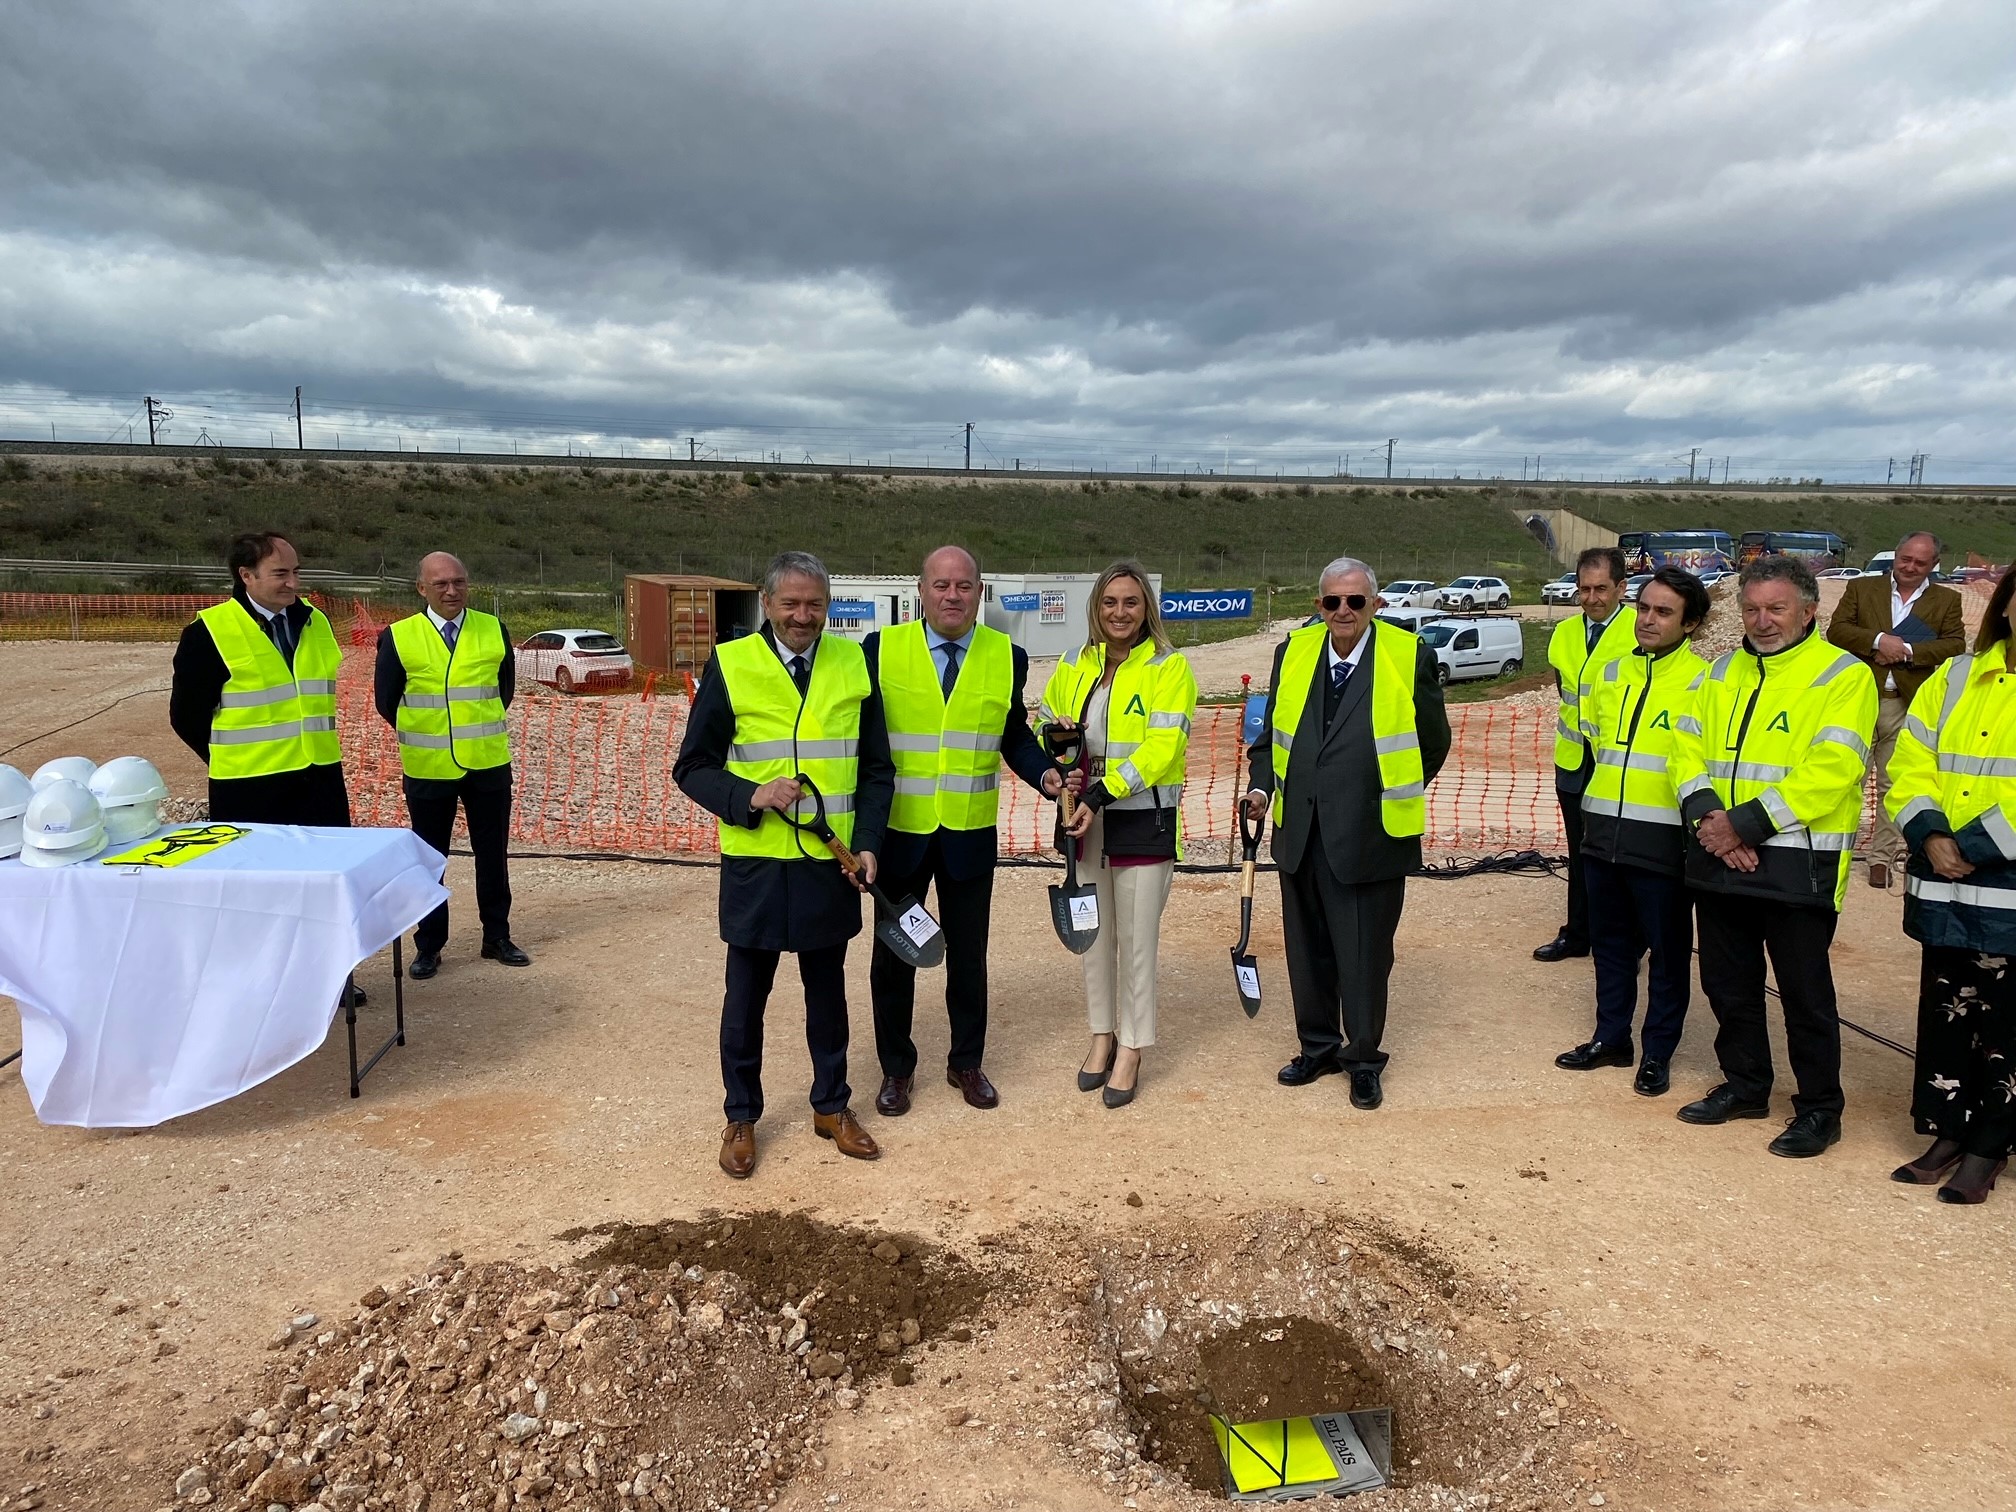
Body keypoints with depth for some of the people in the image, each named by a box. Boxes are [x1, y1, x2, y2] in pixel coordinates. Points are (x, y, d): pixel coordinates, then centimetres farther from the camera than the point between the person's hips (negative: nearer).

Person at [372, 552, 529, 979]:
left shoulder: (494, 631, 1)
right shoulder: (398, 637, -5)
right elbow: (386, 700, 4)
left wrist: (480, 730, 12)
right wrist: (421, 734, 9)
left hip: (488, 764, 1)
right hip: (428, 769, -1)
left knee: (493, 855, 9)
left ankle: (497, 936, 23)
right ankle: (428, 947, 20)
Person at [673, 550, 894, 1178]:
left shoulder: (854, 664, 2)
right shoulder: (730, 666, -6)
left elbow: (876, 768, 7)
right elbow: (692, 768, -2)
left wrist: (868, 842, -5)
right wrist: (750, 798, -18)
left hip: (832, 864, 2)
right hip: (756, 864, -2)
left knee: (827, 990, 16)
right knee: (746, 996, 11)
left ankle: (831, 1105, 33)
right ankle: (741, 1117, 28)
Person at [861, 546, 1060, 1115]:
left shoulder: (1007, 657, 0)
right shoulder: (881, 649, -5)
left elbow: (1014, 736, 7)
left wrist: (1044, 772, -12)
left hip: (969, 835, 1)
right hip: (898, 832, -1)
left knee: (968, 953, 14)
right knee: (893, 953, 12)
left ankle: (966, 1062, 32)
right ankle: (896, 1067, 30)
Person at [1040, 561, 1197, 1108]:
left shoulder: (1168, 667, -9)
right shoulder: (1072, 666, 7)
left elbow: (1163, 745, -19)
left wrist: (1101, 794, -24)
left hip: (1144, 822, -5)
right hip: (1085, 821, 5)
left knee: (1137, 939, 3)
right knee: (1093, 934, 14)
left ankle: (1131, 1048, 18)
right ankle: (1102, 1035, 31)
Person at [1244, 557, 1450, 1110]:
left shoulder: (1409, 656, -6)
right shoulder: (1292, 653, 5)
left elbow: (1434, 739, 3)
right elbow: (1271, 730, 14)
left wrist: (1397, 797, 7)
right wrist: (1261, 785, 0)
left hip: (1370, 837, -4)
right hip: (1300, 833, 4)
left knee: (1364, 955, 6)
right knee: (1308, 950, 15)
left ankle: (1364, 1060, 24)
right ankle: (1318, 1046, 34)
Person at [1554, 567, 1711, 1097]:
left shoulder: (1703, 683, -9)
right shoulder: (1610, 674, 8)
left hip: (1662, 839, -5)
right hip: (1603, 833, 5)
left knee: (1668, 950, 7)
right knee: (1610, 942, 15)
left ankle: (1658, 1052, 20)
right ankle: (1611, 1037, 29)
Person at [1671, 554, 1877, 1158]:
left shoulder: (1843, 676, -6)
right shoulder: (1721, 673, 12)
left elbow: (1828, 773, -17)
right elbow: (1688, 749, 5)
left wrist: (1745, 823, -20)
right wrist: (1709, 817, -12)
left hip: (1795, 864, -6)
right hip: (1720, 858, 6)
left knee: (1805, 993, 4)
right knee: (1728, 983, 16)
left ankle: (1819, 1108, 20)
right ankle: (1744, 1086, 33)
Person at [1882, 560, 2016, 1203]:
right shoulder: (1956, 678, 9)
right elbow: (1910, 764, 6)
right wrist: (1930, 834, -9)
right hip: (1946, 887, 4)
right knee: (1946, 1012, 13)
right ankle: (1946, 1135, 26)